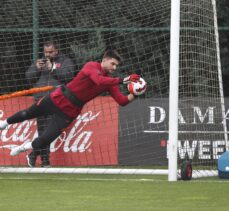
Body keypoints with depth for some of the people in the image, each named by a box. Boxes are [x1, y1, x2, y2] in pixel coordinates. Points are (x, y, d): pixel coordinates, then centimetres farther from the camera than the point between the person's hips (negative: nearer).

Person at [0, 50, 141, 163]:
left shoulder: (110, 81, -6)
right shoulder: (91, 66, -21)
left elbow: (122, 101, -13)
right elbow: (99, 80, -41)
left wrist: (134, 94, -33)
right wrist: (122, 80, -47)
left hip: (69, 112, 3)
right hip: (58, 99, -3)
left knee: (44, 141, -4)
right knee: (28, 114, 20)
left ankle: (26, 147, 28)